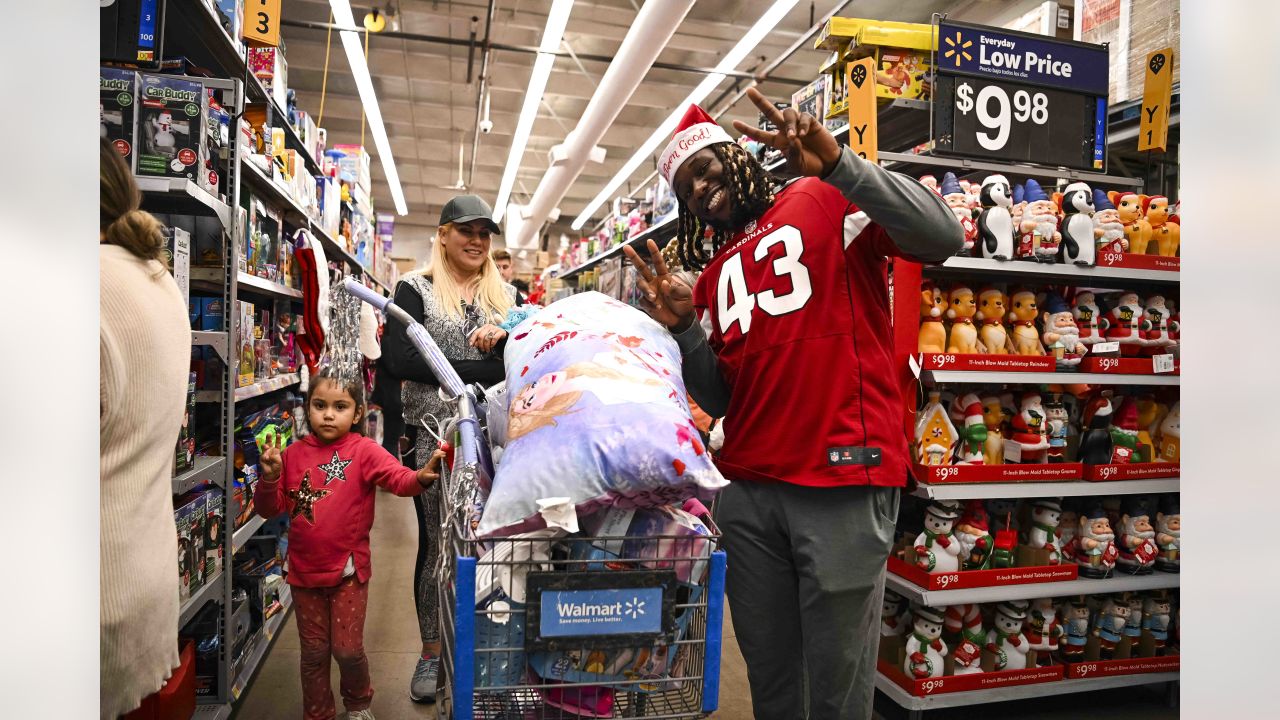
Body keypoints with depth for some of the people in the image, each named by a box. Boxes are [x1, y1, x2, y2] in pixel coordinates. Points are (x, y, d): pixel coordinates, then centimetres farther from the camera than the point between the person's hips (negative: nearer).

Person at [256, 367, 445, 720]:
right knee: (314, 652, 16)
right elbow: (270, 509, 3)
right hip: (305, 570, 3)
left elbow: (399, 478, -24)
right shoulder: (293, 454, -1)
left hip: (348, 571, -2)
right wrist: (270, 477, -16)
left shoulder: (364, 451, -10)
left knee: (348, 649, 7)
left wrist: (421, 477, -46)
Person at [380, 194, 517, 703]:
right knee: (435, 541, 7)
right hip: (434, 436, -2)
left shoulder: (507, 294, 13)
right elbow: (400, 361, -12)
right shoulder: (415, 289, 1)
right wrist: (485, 369, -13)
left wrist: (507, 338, -14)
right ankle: (431, 650, 24)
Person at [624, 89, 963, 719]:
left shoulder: (824, 201, 1)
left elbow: (942, 238, -15)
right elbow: (718, 398, 14)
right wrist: (683, 328, -2)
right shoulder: (714, 271, 17)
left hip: (843, 480, -6)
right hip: (748, 488, 6)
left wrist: (838, 164, -24)